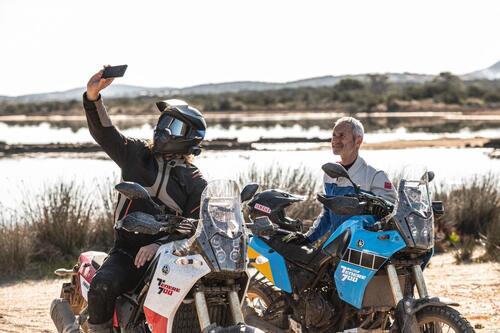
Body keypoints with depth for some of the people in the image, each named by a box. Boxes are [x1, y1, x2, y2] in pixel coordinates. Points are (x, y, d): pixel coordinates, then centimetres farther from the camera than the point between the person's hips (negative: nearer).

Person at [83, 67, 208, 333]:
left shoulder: (195, 182, 8)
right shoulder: (136, 154, 14)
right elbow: (103, 132, 4)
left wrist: (159, 245, -18)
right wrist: (93, 97, -15)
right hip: (127, 251, 0)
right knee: (102, 287, -29)